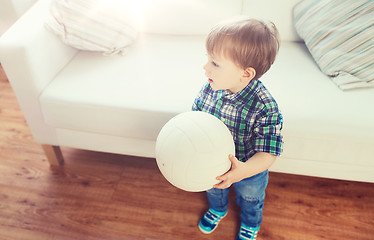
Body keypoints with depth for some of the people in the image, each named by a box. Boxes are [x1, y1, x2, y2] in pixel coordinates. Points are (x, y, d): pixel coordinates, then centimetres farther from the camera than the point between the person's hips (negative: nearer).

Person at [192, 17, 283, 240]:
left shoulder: (265, 108, -39)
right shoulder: (211, 87, -24)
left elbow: (268, 153, -33)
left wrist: (243, 171, -51)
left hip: (250, 171, -3)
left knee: (250, 199, 31)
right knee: (214, 190, 35)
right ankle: (217, 209, 71)